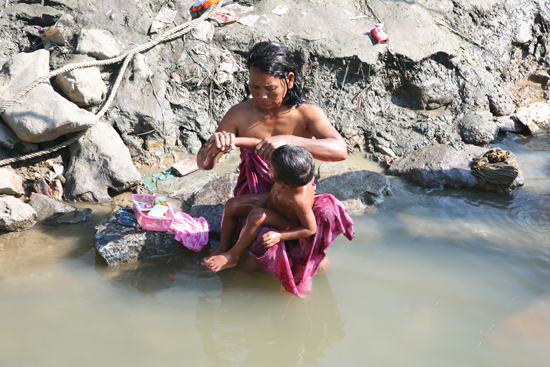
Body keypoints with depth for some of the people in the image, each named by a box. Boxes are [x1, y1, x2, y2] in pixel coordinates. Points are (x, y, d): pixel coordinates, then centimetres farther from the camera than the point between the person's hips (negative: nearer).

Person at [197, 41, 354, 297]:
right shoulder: (240, 115, -9)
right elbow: (204, 163, -9)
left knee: (328, 211, -33)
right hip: (255, 202, -1)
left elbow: (340, 150, -30)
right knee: (250, 265, -29)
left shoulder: (306, 113, -12)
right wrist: (214, 147, -35)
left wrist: (287, 140, -44)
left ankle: (302, 264, -4)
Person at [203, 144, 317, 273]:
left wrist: (279, 236, -30)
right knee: (231, 205, -1)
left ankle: (233, 256, -14)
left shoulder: (300, 200, -45)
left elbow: (310, 229, -29)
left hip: (288, 224, -8)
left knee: (257, 215, -36)